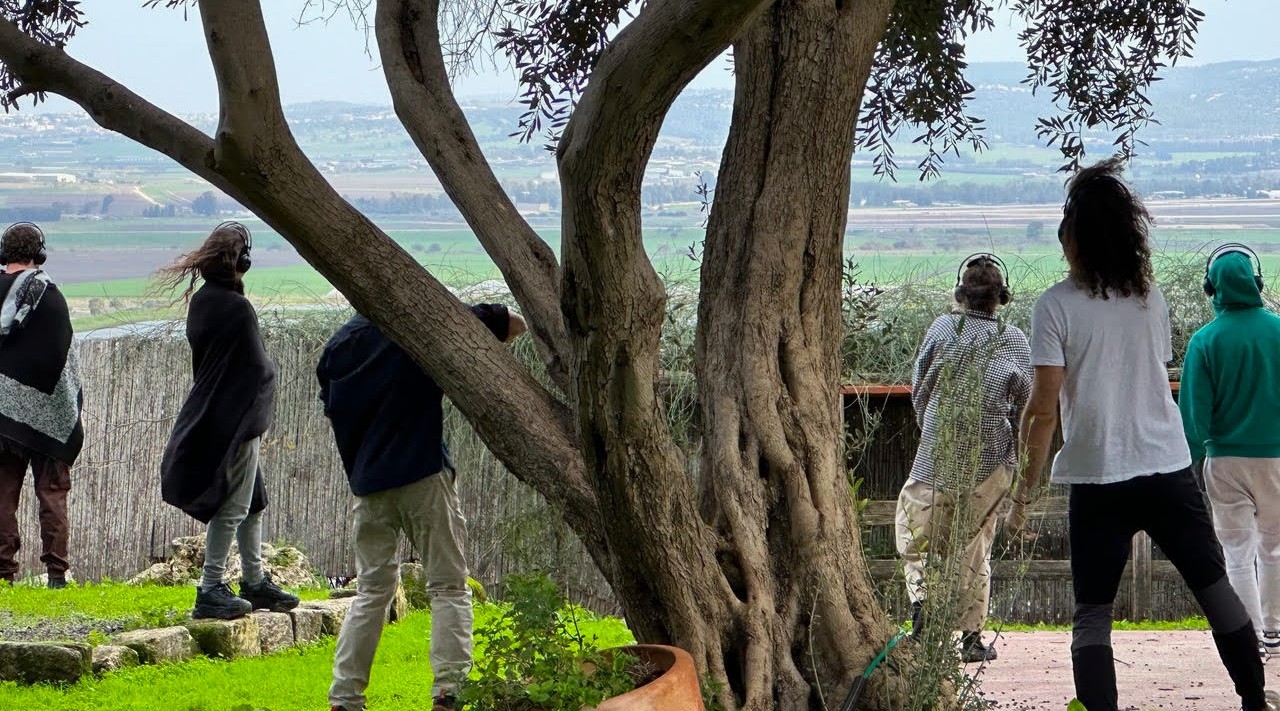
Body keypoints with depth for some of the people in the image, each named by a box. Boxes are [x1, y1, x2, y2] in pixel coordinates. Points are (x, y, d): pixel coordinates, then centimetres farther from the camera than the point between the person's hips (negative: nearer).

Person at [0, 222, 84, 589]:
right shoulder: (47, 294, -9)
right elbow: (62, 356, -9)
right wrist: (70, 412, -2)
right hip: (43, 414, -3)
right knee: (52, 492, 3)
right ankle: (56, 570, -1)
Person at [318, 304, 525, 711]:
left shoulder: (339, 345, 10)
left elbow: (333, 411, 18)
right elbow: (512, 325, -2)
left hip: (366, 482, 5)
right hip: (423, 477, -5)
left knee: (371, 590, 13)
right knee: (448, 586, 2)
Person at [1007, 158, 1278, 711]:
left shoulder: (1057, 306, -7)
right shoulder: (1149, 297, 6)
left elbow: (1043, 407, -11)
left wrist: (1026, 488, -5)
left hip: (1097, 478, -3)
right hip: (1168, 468, 3)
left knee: (1092, 613, 1)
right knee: (1214, 586, 14)